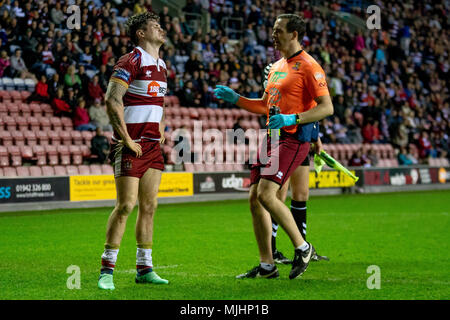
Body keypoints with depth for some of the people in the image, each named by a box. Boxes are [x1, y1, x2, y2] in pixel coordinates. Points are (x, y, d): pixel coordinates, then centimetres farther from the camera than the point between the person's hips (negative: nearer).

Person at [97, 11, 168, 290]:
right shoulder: (131, 62, -10)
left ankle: (144, 269, 13)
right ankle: (107, 270, -2)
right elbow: (112, 101, -16)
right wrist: (127, 140, -17)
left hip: (153, 146, 8)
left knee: (149, 206, 7)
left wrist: (160, 133, 16)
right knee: (126, 206, -9)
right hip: (131, 146, -8)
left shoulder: (161, 65, 17)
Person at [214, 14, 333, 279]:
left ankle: (302, 248, -4)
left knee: (266, 194, -20)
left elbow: (327, 107, -15)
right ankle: (267, 265, 10)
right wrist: (234, 98, 17)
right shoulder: (277, 67, 19)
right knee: (255, 199, 3)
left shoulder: (308, 66, -8)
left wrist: (293, 119, -24)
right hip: (272, 137, 9)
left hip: (293, 139, -9)